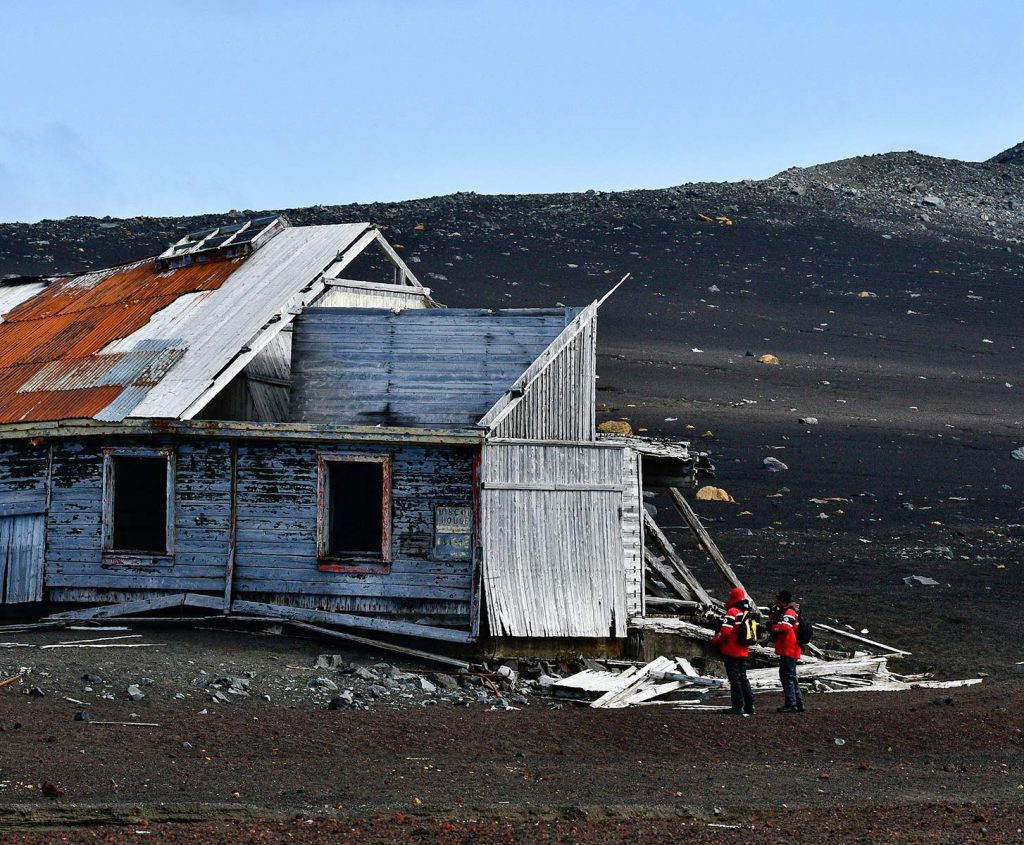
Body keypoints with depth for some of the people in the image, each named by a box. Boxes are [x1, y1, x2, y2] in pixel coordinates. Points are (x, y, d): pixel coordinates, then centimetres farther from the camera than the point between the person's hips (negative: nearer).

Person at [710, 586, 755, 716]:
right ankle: (749, 705, 13)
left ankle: (738, 707, -5)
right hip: (743, 651, 8)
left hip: (732, 651, -8)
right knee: (743, 677, 15)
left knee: (734, 679, -4)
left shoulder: (732, 612, -14)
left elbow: (725, 631, -20)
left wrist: (715, 641, -6)